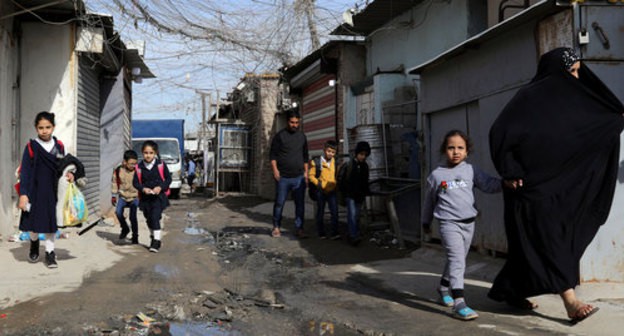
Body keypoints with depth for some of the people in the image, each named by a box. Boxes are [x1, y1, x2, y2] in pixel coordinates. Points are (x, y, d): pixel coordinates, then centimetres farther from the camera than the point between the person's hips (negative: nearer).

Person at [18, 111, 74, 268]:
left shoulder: (59, 145, 3)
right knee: (34, 220, 7)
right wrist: (23, 194, -16)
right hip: (35, 190, -2)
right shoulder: (31, 147, -7)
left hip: (53, 191, 2)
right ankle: (34, 244, 37)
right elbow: (25, 172, -9)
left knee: (51, 221, 4)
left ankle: (50, 253, 14)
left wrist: (69, 173, -10)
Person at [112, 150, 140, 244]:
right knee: (118, 212, -17)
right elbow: (114, 183, 7)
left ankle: (135, 236, 11)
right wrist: (114, 196, 8)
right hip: (122, 196, 2)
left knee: (133, 217, -6)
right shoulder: (118, 170, -4)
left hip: (134, 197, -2)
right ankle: (125, 229, 10)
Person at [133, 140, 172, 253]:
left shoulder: (161, 165, -6)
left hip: (158, 196, -3)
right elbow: (135, 182, 3)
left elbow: (168, 178, 0)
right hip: (145, 197, 3)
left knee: (155, 217, -15)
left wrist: (160, 187, -15)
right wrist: (143, 189, -15)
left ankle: (157, 241, -10)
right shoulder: (139, 167, -1)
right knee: (149, 219, 14)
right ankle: (154, 237, 36)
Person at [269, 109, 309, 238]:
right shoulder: (280, 136, -1)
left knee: (300, 204, 2)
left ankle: (299, 228, 9)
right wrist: (275, 170, -12)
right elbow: (273, 154, -1)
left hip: (299, 177, 3)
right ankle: (276, 227, 17)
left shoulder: (302, 136, 11)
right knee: (279, 203, 4)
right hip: (283, 177, -3)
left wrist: (306, 172, 11)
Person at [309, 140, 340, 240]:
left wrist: (336, 184, -1)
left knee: (334, 212, -8)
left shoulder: (335, 162, 5)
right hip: (321, 191, -2)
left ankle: (334, 233, -6)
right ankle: (321, 233, 20)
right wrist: (318, 183, -15)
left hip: (332, 190, 2)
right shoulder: (316, 162, -5)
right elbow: (311, 175, -2)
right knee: (320, 213, 9)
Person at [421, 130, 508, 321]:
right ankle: (459, 304, -22)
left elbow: (488, 184, -8)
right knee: (457, 260, -17)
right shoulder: (436, 175, 1)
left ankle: (444, 289, 41)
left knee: (458, 260, 18)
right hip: (449, 223, -4)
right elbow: (429, 200, 12)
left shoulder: (471, 170, 4)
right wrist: (426, 222, 20)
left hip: (469, 223, 4)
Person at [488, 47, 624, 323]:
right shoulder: (529, 97, -13)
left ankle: (512, 291, 23)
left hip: (554, 185, 8)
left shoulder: (565, 98, 13)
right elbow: (499, 133, -18)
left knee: (530, 243, 11)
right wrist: (511, 172, -19)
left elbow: (600, 121, 25)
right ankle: (570, 303, -10)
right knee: (549, 240, -10)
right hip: (532, 185, -8)